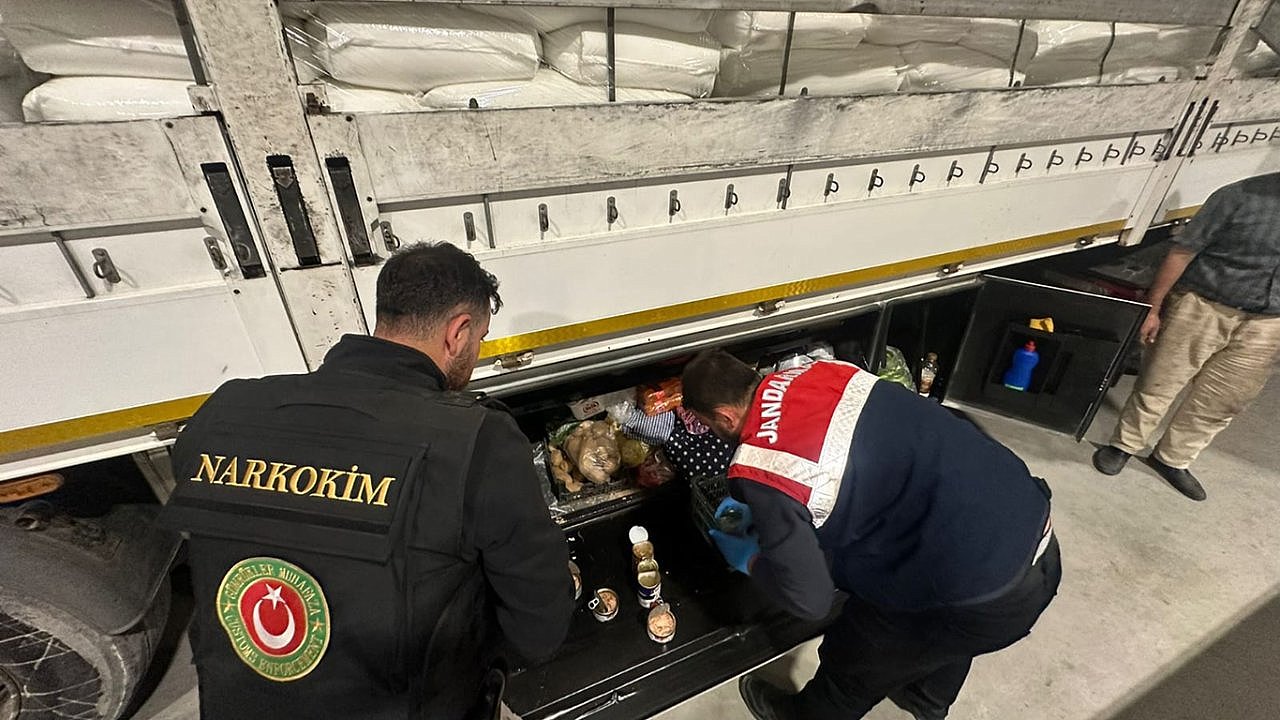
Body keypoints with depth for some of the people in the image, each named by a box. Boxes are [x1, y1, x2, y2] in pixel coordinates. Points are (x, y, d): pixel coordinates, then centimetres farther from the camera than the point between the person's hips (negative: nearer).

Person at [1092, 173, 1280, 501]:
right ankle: (1124, 446, 23)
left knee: (1219, 403, 11)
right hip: (1202, 309, -4)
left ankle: (1173, 459, 27)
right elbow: (1182, 253, -9)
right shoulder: (1244, 196, -10)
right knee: (1159, 384, 5)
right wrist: (1153, 308, -9)